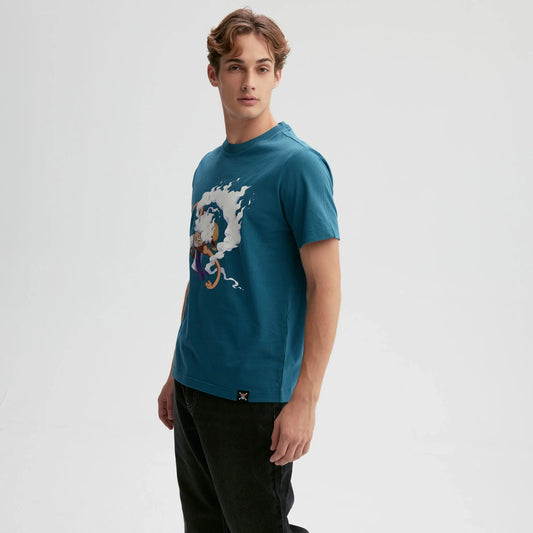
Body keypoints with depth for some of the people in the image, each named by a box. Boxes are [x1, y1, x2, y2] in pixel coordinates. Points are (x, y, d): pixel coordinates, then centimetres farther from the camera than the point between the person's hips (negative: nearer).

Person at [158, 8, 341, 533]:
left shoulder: (298, 164, -11)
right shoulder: (208, 167, 10)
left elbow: (325, 285, -15)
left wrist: (304, 400, -19)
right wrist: (177, 375, 17)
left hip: (255, 391, -7)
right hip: (193, 385, 7)